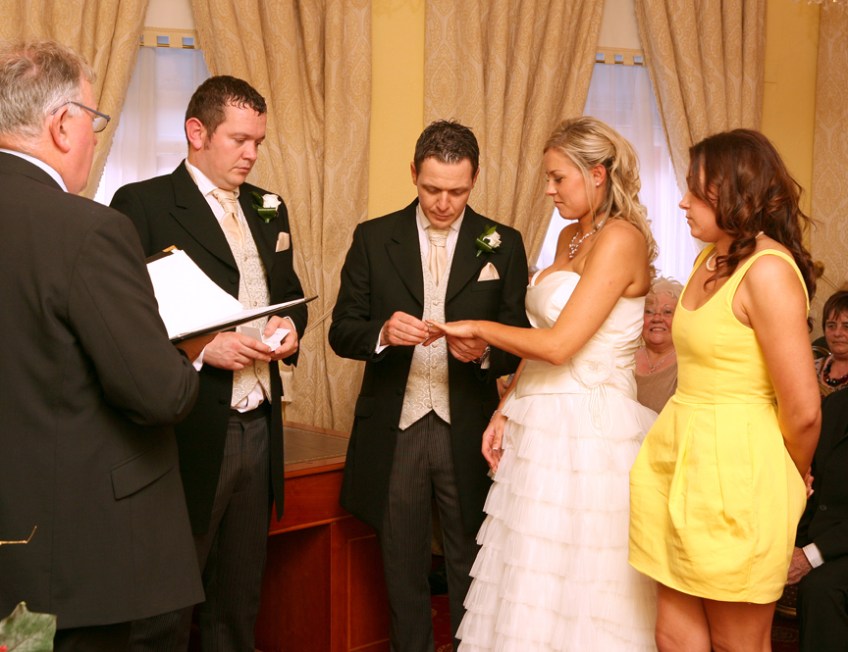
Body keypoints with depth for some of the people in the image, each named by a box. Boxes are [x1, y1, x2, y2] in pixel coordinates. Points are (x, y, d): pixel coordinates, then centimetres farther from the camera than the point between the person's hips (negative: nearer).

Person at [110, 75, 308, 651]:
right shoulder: (141, 205, -7)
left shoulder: (268, 209, 14)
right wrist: (201, 348, -21)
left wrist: (290, 325, 2)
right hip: (188, 435, -6)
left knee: (239, 600, 16)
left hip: (259, 427, 6)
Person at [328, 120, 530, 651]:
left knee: (470, 567, 10)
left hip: (467, 430, 0)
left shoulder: (503, 245, 1)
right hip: (394, 429, 1)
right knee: (403, 568, 14)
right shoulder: (373, 238, 1)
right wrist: (383, 332, -20)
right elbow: (342, 331, 1)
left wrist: (485, 352, -20)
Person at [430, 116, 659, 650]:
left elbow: (558, 344, -20)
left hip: (587, 432, -8)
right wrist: (507, 411, 8)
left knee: (576, 590, 1)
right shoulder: (571, 237, 15)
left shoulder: (620, 239, -14)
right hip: (545, 425, 9)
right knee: (531, 590, 13)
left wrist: (476, 328, -7)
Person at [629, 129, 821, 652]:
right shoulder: (710, 260, 12)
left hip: (732, 472, -8)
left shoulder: (769, 270, -16)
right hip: (680, 459, 8)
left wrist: (789, 483, 1)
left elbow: (802, 411, -15)